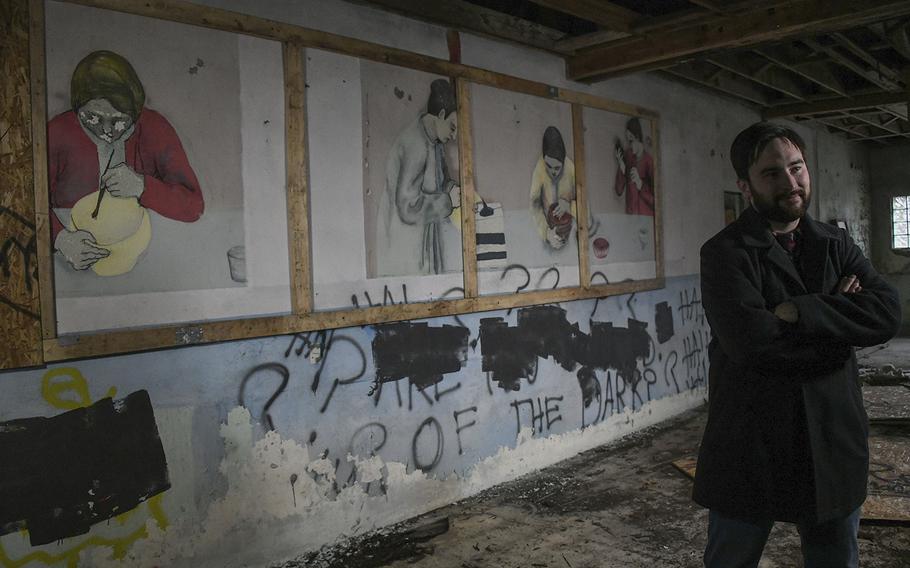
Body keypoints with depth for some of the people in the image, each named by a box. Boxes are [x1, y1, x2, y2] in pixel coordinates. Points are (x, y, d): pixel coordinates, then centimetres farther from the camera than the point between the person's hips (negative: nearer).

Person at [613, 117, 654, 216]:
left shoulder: (649, 160, -12)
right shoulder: (626, 156, 2)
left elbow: (653, 197, -10)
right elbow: (619, 191, 0)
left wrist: (640, 184, -24)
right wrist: (621, 169, -12)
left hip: (646, 215, -4)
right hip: (630, 214, 4)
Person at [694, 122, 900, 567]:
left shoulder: (836, 245, 8)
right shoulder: (725, 252, -10)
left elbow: (886, 313, -8)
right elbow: (750, 341, -25)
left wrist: (800, 311, -21)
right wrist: (838, 315, -11)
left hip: (833, 444, 5)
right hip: (749, 447, -5)